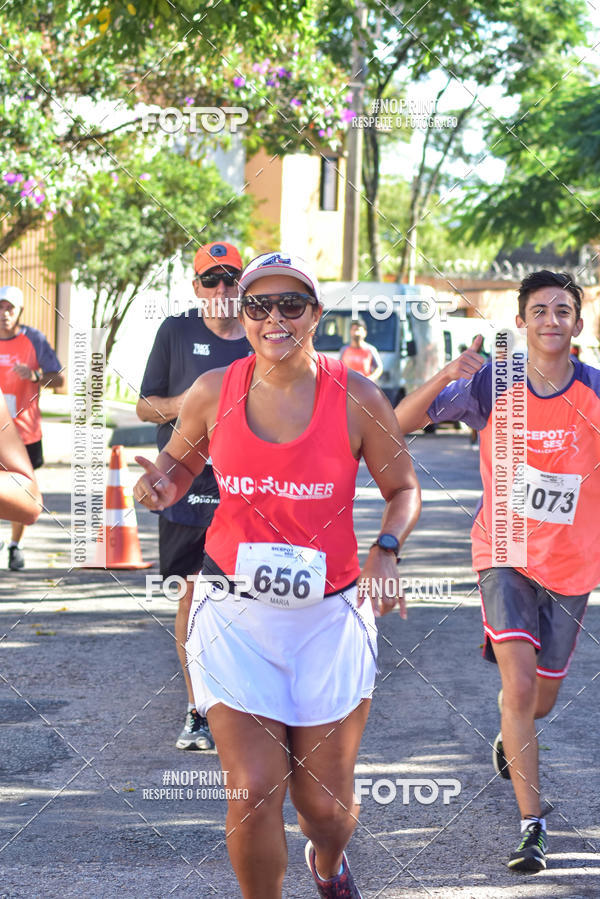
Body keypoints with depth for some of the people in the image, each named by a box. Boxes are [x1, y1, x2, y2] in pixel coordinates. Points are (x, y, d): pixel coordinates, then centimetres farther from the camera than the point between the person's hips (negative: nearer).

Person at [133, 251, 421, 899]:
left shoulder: (356, 398, -6)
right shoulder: (213, 393, -2)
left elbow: (403, 489, 6)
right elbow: (178, 461, 16)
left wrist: (386, 551, -13)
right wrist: (163, 484, -7)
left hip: (330, 614, 0)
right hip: (234, 611, 0)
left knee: (325, 802, 8)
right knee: (253, 793, -10)